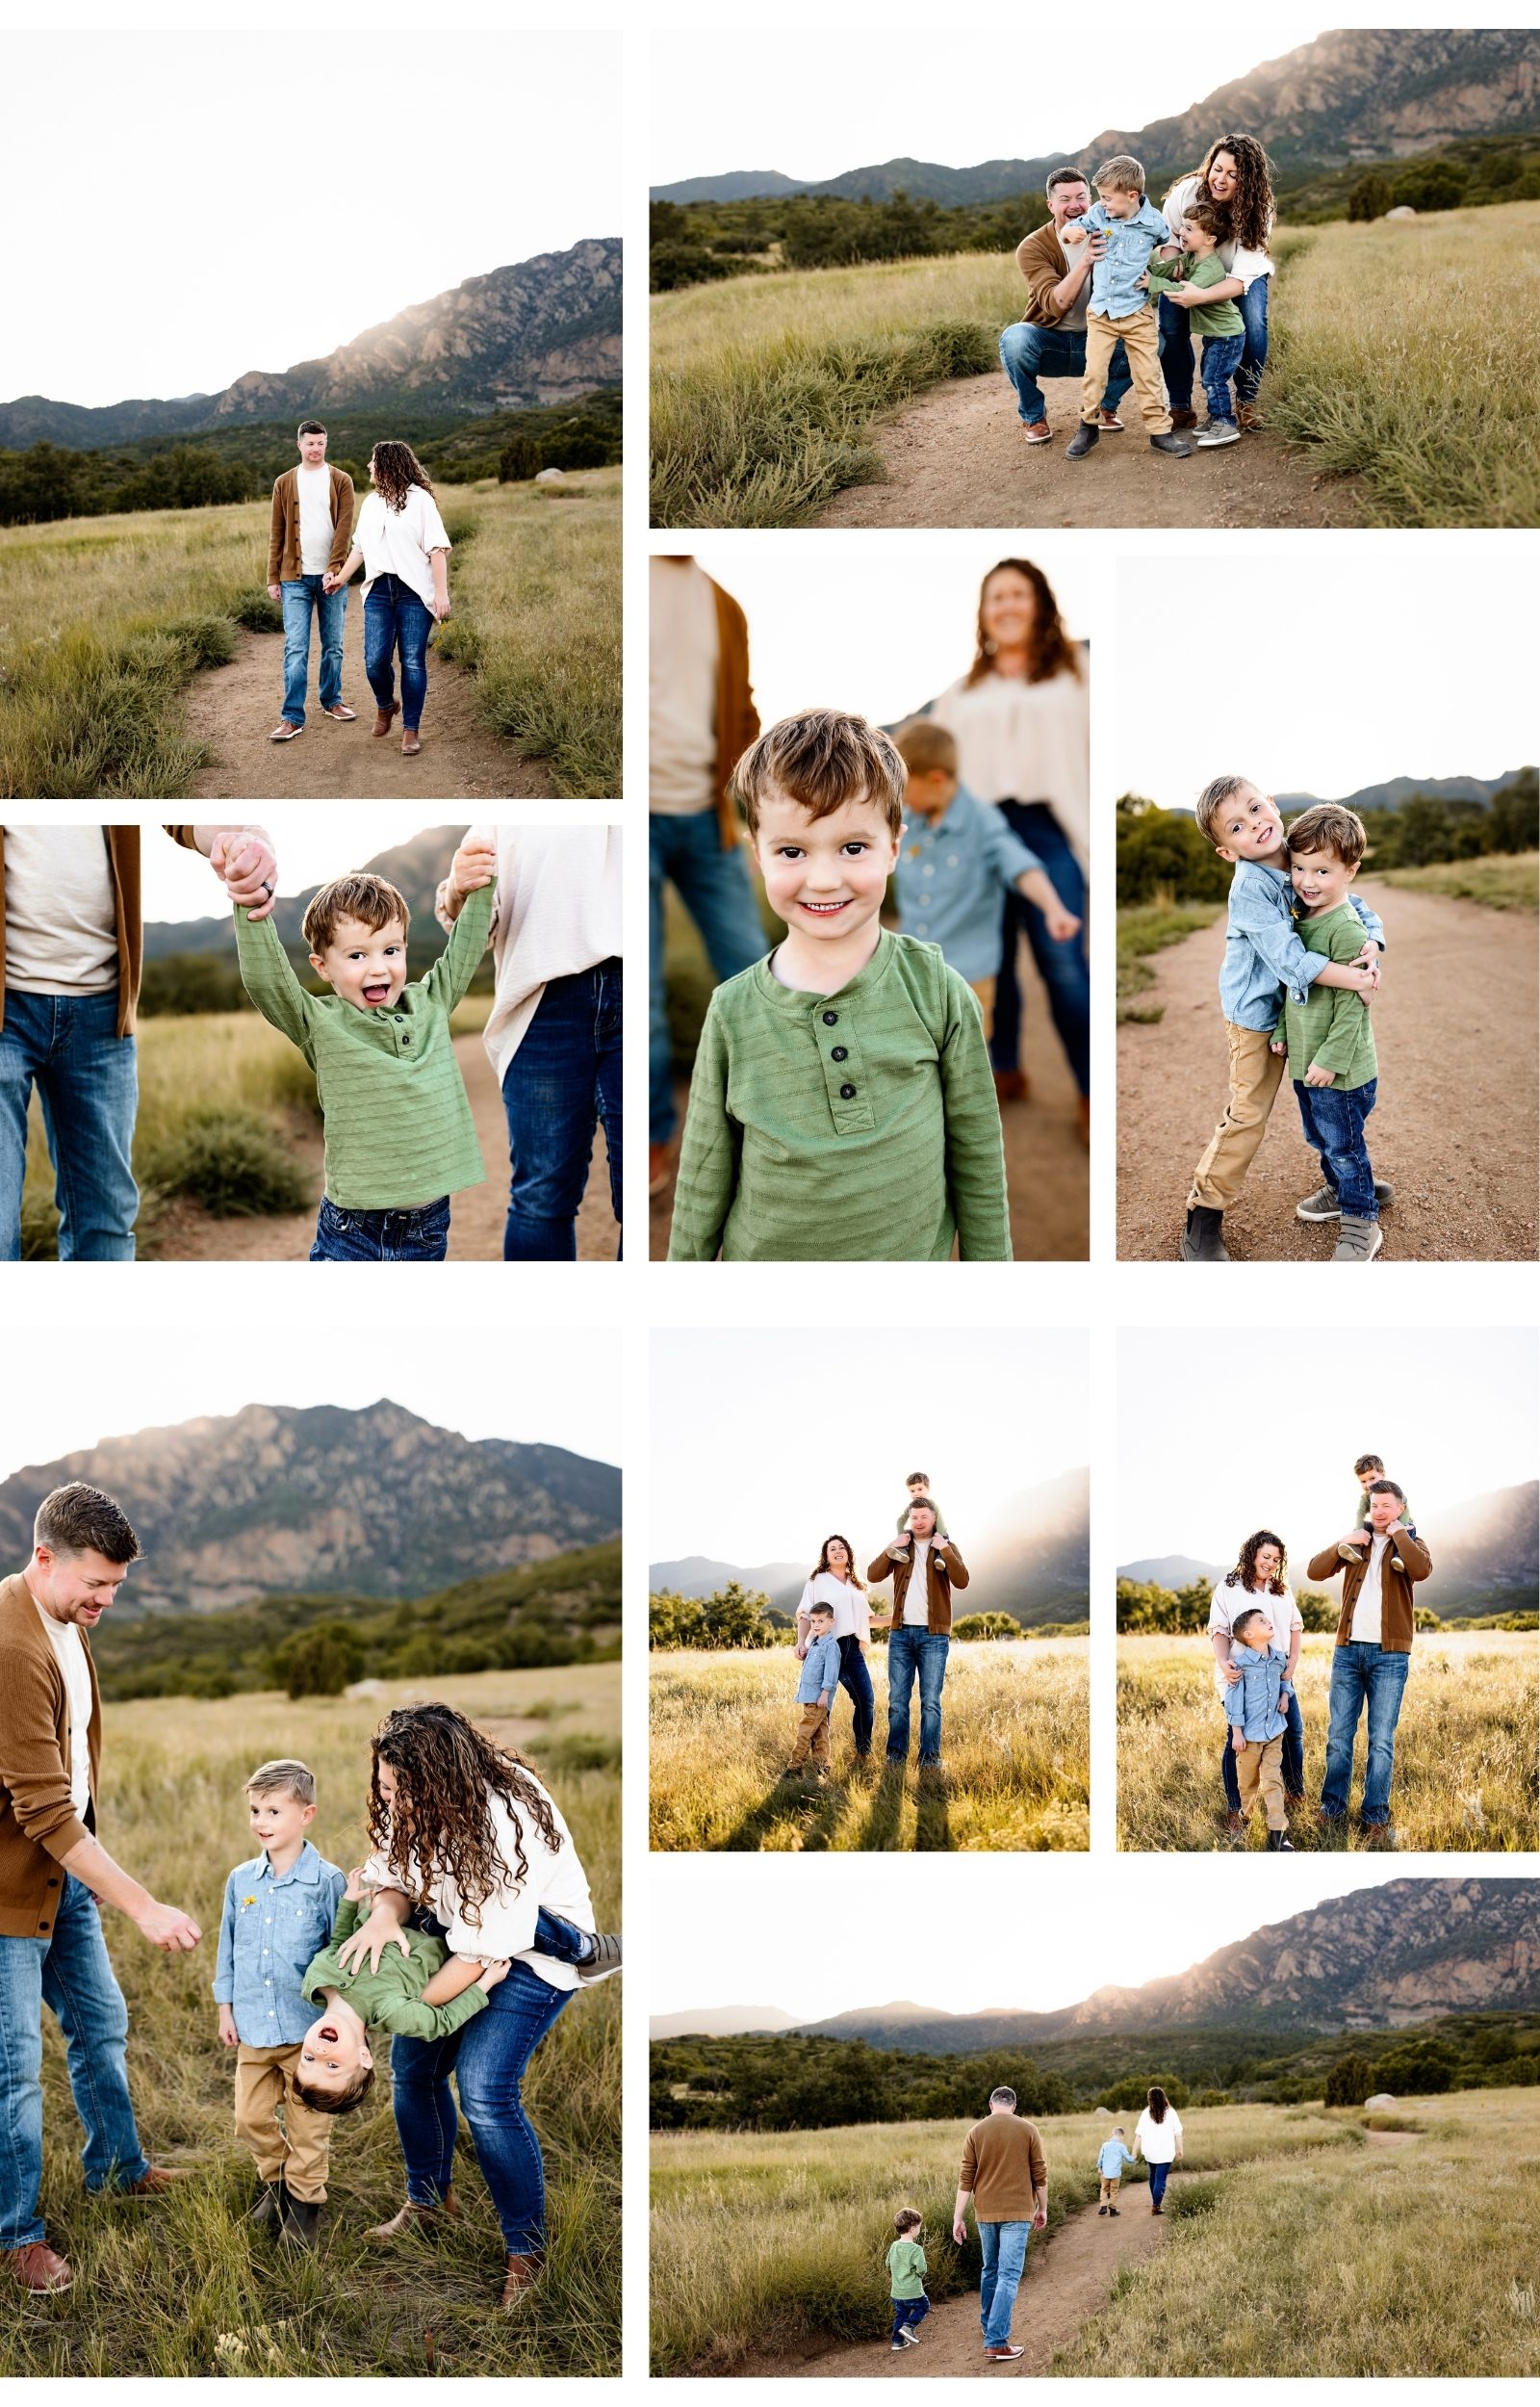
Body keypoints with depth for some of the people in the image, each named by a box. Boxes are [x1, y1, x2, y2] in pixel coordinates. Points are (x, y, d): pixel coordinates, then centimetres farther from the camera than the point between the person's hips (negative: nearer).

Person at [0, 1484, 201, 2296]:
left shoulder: (66, 1625, 2)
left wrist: (102, 1882, 16)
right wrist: (143, 1907, -29)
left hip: (67, 1868, 9)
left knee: (100, 2022, 22)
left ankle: (116, 2167, 41)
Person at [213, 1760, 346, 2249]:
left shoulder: (327, 1881, -10)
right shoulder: (241, 1881, 2)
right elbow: (228, 1948, 12)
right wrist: (225, 2009, 11)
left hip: (308, 2026, -4)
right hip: (253, 2026, 4)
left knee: (307, 2122, 6)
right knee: (250, 2118, 11)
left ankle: (304, 2200, 23)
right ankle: (274, 2181, 34)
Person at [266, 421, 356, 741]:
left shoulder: (341, 481, 3)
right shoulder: (285, 483, 6)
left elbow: (344, 528, -5)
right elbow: (277, 534, 7)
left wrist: (334, 569, -16)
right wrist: (273, 578, 2)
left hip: (331, 576, 1)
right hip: (296, 578, -1)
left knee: (333, 645, 9)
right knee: (295, 648, -6)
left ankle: (332, 702, 26)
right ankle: (291, 718, -7)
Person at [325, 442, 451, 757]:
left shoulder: (420, 499, -2)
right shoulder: (371, 503, 18)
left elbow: (437, 549, -7)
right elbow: (360, 546, 28)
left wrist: (442, 592, -14)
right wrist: (341, 577, 31)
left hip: (414, 592, -5)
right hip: (379, 591, 5)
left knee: (413, 662, -4)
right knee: (375, 660, -5)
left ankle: (411, 729, 5)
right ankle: (385, 705, 25)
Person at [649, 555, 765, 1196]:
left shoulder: (720, 605, 12)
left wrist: (732, 795, 7)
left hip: (705, 817, 5)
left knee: (750, 968, 5)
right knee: (643, 987, 1)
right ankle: (654, 1137, 15)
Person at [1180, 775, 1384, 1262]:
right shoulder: (1249, 890, -25)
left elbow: (1354, 906, 1)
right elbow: (1289, 957, -30)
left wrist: (1371, 946, -20)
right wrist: (1353, 979, -29)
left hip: (1303, 1007, 6)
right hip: (1257, 1013, -6)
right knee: (1247, 1114, -5)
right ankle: (1203, 1218, 3)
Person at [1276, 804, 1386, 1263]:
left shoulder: (1346, 930, -23)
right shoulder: (1301, 918, 3)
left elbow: (1352, 1005, -22)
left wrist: (1330, 1060, -21)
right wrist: (1282, 1031, 11)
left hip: (1340, 1068, -8)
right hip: (1305, 1060, 8)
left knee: (1343, 1145, 4)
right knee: (1320, 1138, 24)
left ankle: (1361, 1224, 17)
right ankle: (1338, 1190, 45)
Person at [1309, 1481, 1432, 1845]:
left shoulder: (1410, 1545, 5)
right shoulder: (1357, 1542, 13)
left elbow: (1422, 1570, -19)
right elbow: (1316, 1571, 3)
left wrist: (1399, 1534, -10)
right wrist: (1344, 1543, -8)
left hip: (1389, 1655, -3)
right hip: (1348, 1651, 3)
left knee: (1382, 1741, -2)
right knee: (1338, 1736, 4)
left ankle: (1376, 1821, 3)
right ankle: (1332, 1814, 11)